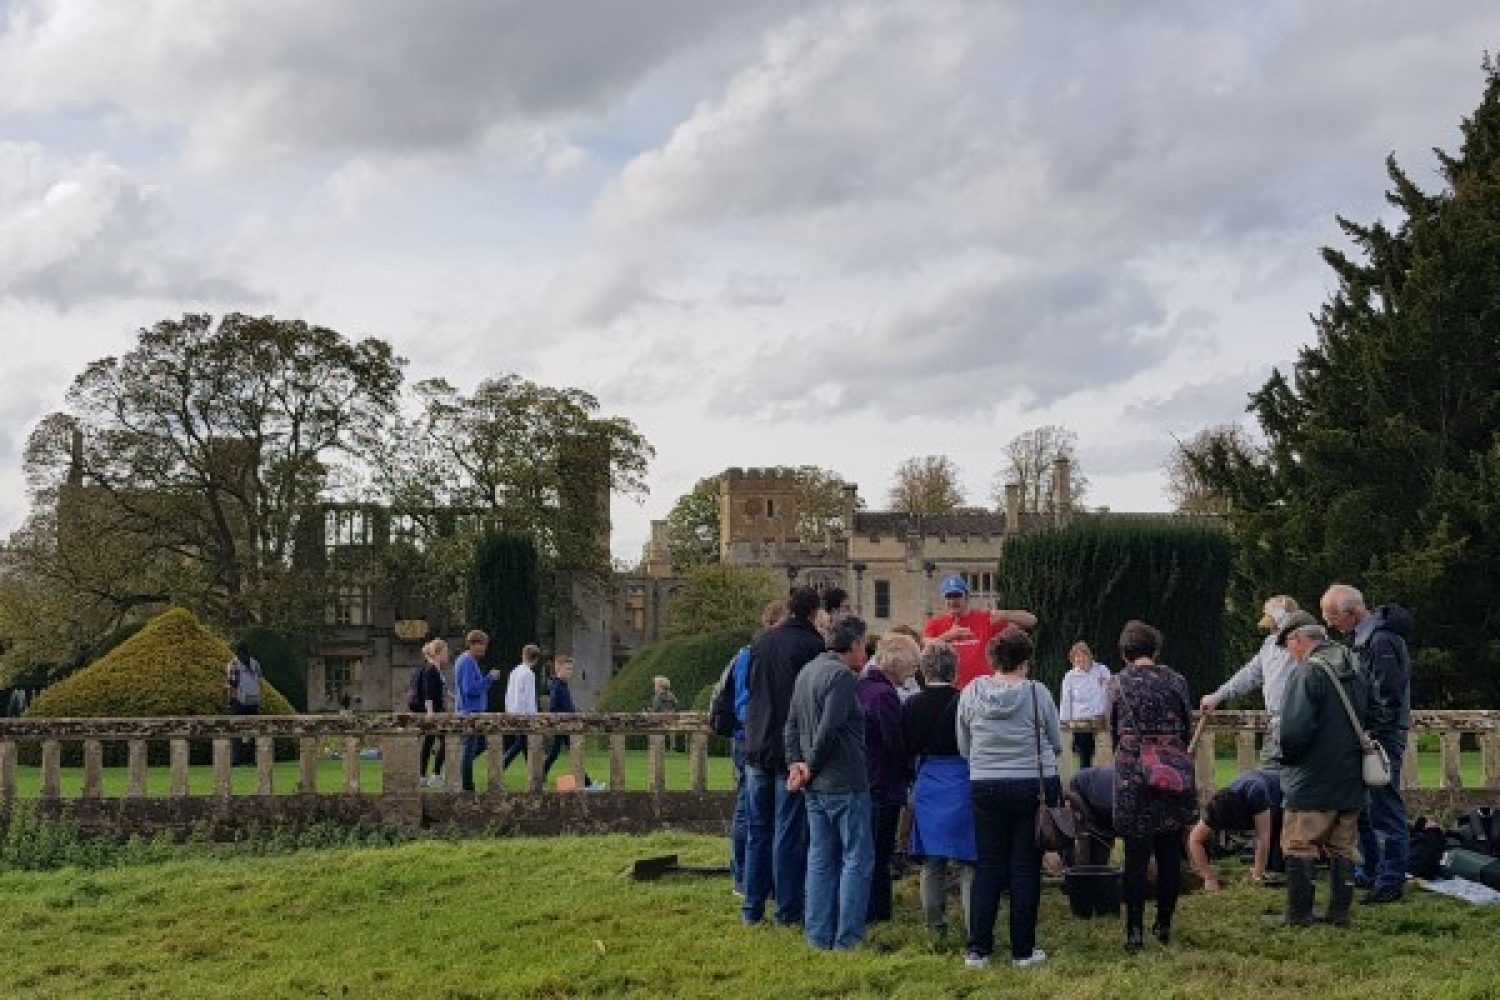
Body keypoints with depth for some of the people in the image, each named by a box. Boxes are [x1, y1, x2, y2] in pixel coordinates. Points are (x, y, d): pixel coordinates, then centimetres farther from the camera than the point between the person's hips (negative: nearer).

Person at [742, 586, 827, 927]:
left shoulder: (760, 643, 5)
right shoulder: (813, 645, -11)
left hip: (757, 748, 5)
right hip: (793, 752, -5)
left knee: (757, 831, 12)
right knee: (789, 833, 2)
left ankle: (753, 908, 15)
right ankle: (788, 909, 5)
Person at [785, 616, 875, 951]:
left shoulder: (807, 672, 13)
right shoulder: (842, 676, -16)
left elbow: (792, 724, 13)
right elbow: (829, 730, -20)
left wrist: (795, 763, 5)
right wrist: (811, 768, -8)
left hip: (815, 786, 9)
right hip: (845, 784, -9)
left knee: (820, 859, 12)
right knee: (857, 859, 1)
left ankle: (819, 935, 15)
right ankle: (847, 938, 2)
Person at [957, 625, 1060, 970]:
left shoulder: (971, 693, -4)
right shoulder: (1037, 693, -10)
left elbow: (963, 748, 4)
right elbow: (1056, 744, 2)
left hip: (985, 787, 2)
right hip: (1034, 785, -2)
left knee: (988, 866, 10)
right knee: (1025, 868, 6)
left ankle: (978, 949, 10)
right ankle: (1023, 951, 12)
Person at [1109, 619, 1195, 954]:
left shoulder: (1118, 684, 1)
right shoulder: (1176, 681, 3)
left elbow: (1113, 732, 9)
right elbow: (1187, 728, 10)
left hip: (1133, 776, -1)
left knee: (1136, 857, 1)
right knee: (1170, 856, 9)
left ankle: (1135, 931, -3)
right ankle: (1164, 926, 16)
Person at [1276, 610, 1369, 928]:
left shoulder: (1306, 673, -17)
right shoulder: (1357, 671, 9)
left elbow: (1294, 731, -23)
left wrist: (1286, 757, -5)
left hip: (1312, 783, -7)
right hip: (1351, 782, 7)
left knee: (1299, 848, 3)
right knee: (1342, 849, 14)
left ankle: (1300, 914, 5)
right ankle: (1340, 912, 17)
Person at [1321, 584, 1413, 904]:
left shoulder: (1382, 641, -20)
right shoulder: (1364, 635, 11)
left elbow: (1387, 698, -22)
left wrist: (1373, 740, -20)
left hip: (1381, 735, -10)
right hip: (1368, 735, 10)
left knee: (1384, 811, -3)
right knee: (1362, 808, 17)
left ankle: (1391, 883, 4)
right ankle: (1370, 872, 27)